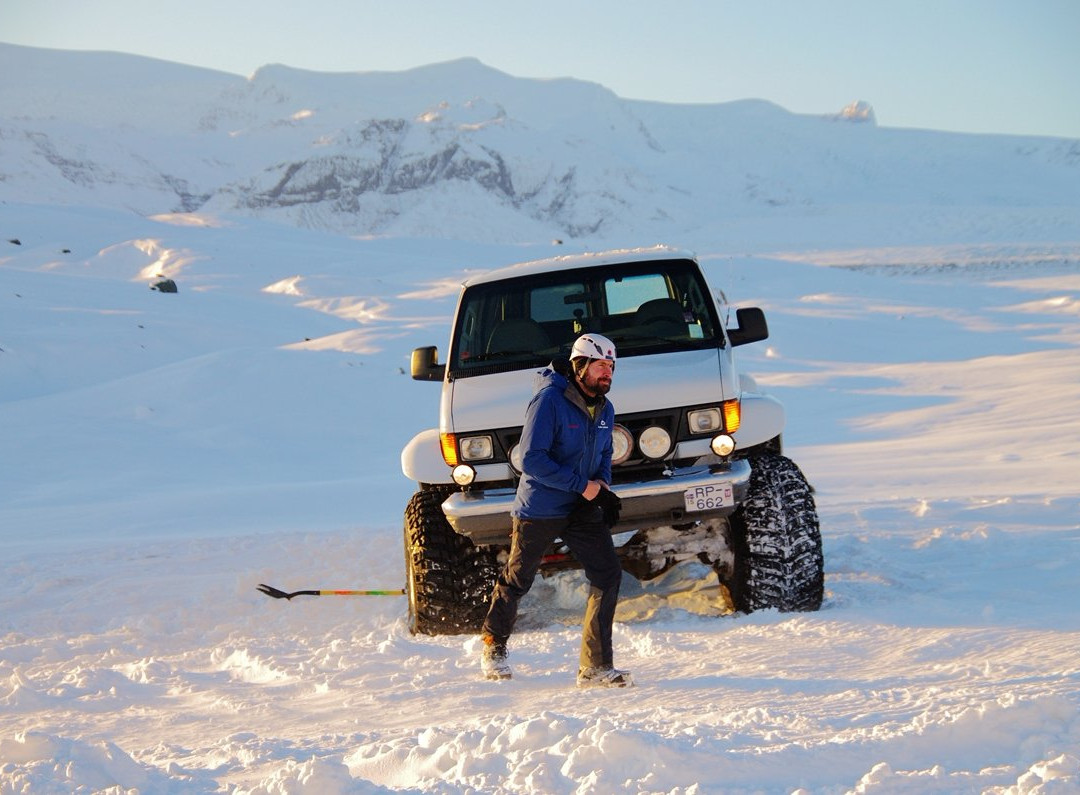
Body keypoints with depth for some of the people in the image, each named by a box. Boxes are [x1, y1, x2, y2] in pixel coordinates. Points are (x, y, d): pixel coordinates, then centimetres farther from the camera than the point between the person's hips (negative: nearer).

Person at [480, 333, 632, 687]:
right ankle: (493, 646, 36)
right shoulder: (549, 401, -19)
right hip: (539, 509, -6)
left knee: (608, 575, -9)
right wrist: (582, 485, -22)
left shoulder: (604, 409, 5)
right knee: (517, 580, 10)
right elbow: (532, 460, -22)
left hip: (582, 511, 6)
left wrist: (602, 485, -1)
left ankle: (595, 666, -7)